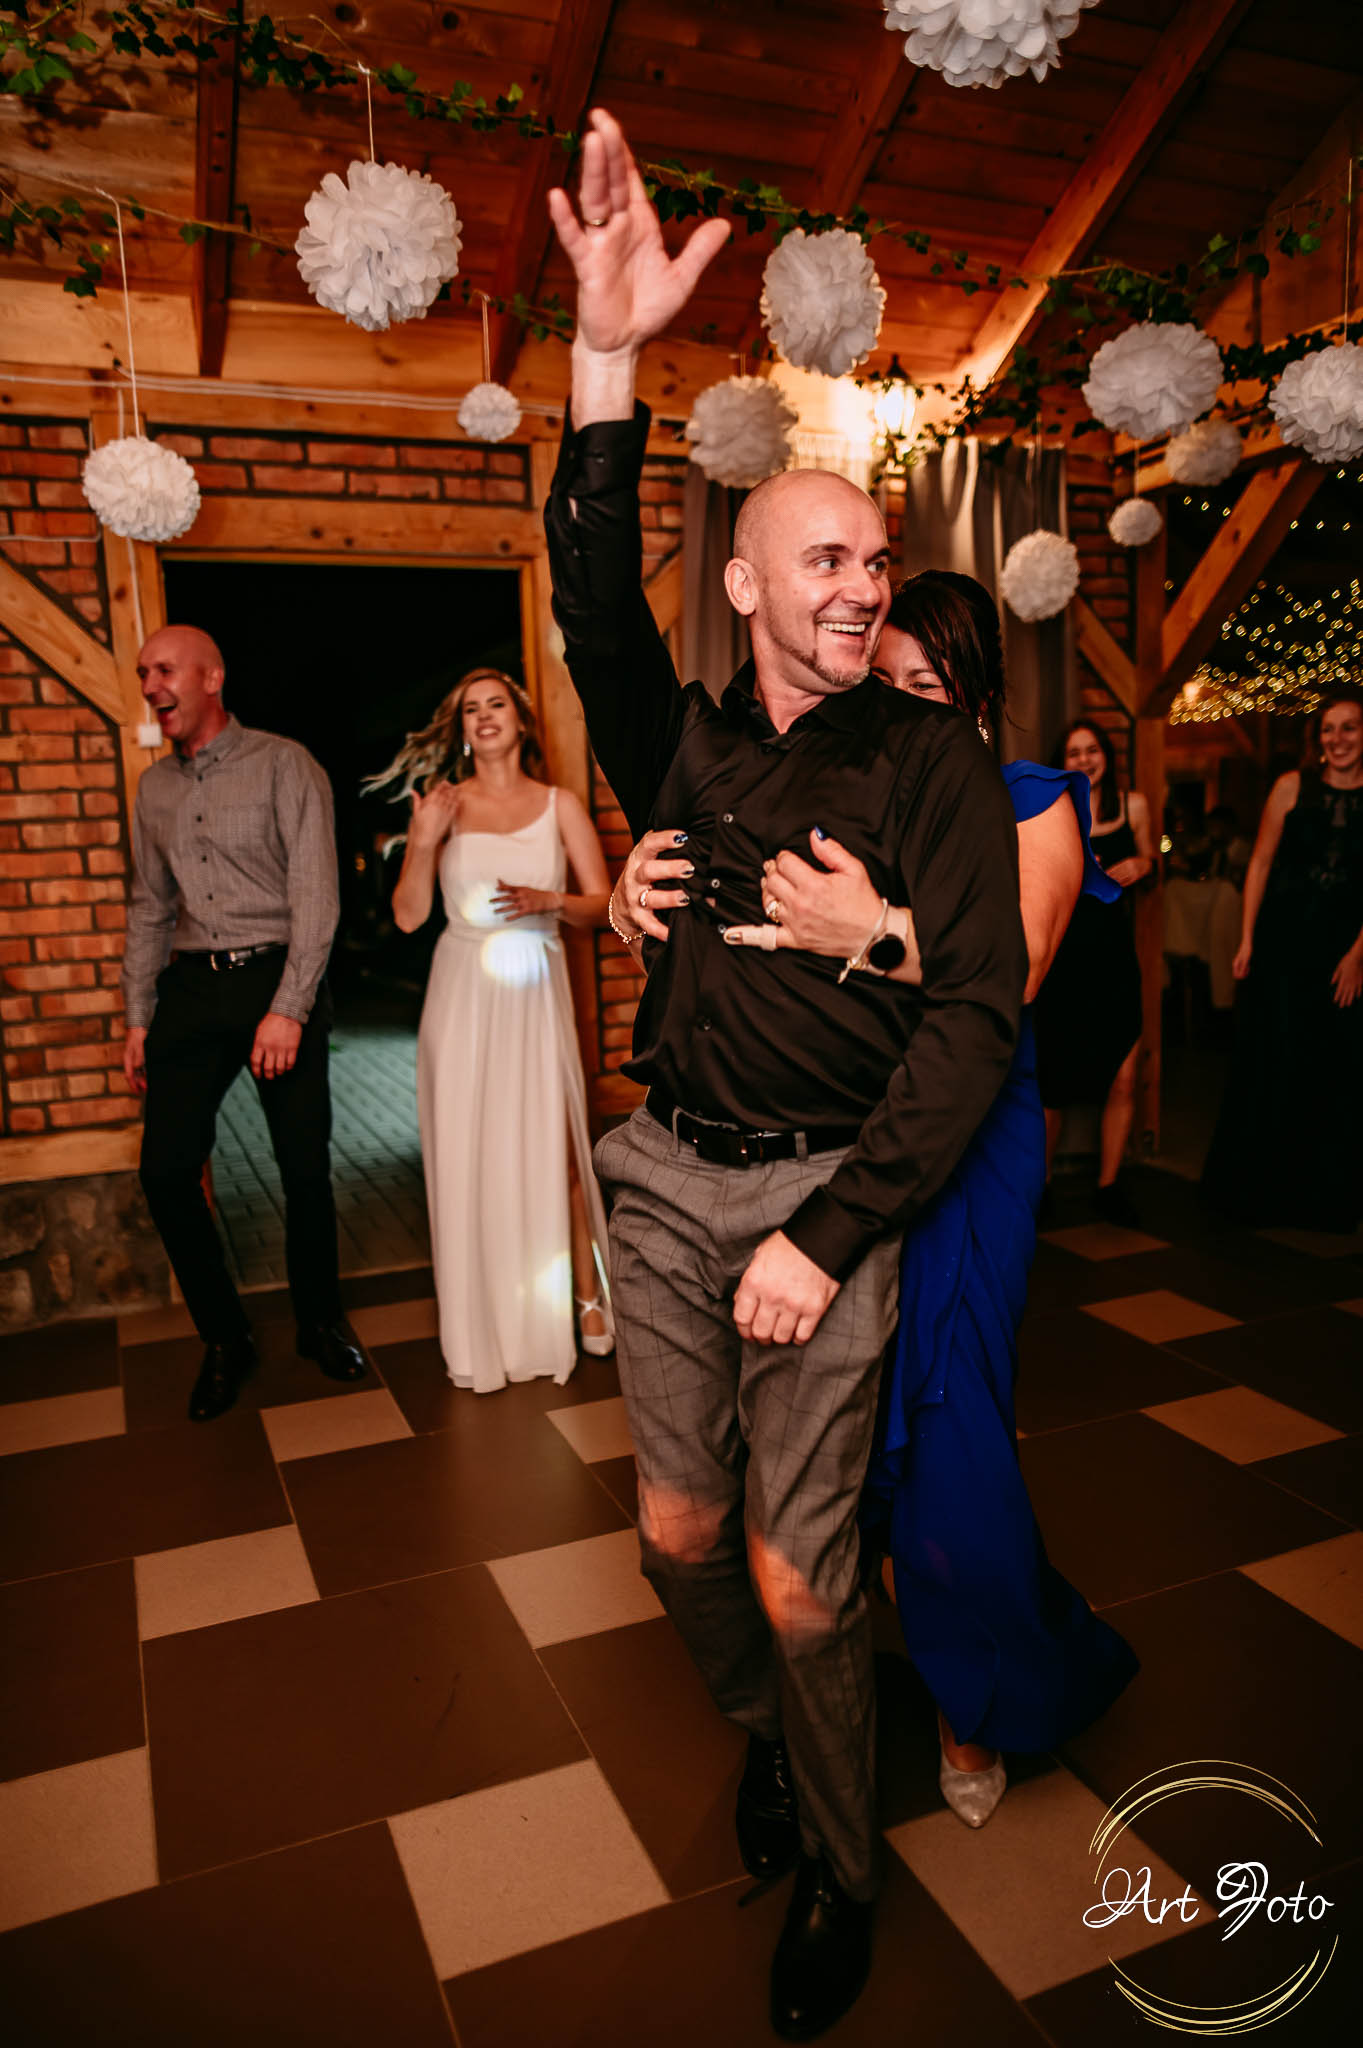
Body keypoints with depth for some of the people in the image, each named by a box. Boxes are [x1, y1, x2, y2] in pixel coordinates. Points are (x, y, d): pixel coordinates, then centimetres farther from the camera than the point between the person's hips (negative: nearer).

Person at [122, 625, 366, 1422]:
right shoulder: (155, 786, 14)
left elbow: (315, 894, -9)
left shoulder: (284, 764, -2)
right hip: (192, 988, 5)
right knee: (166, 1169, -3)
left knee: (306, 1168, 0)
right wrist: (139, 1018, 11)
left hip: (278, 977, -4)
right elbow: (150, 907, 18)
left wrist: (288, 1008, -16)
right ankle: (226, 1338, 15)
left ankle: (320, 1323, 22)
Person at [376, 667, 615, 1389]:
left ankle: (586, 1294, 15)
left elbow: (602, 903, 4)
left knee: (551, 1150, -3)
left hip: (535, 990, 0)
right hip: (462, 993, 1)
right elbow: (409, 916, 1)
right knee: (466, 1154, 3)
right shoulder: (443, 803, 5)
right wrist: (422, 842, -12)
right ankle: (483, 1325, 16)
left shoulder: (560, 805, 6)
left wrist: (548, 901, -13)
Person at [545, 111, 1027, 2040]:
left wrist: (830, 1233, -17)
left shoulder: (934, 763, -4)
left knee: (798, 1573, 3)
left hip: (828, 1190, -3)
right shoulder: (685, 746, 7)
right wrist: (609, 359, -24)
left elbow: (977, 1010, -12)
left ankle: (839, 1873, 31)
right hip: (668, 1174, 4)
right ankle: (765, 1734, 44)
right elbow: (594, 605, -12)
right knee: (682, 1532, 13)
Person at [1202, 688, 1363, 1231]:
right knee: (1272, 1065, 4)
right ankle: (1260, 1188, 18)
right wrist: (1247, 939, -2)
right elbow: (1260, 863, 3)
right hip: (1284, 945, 0)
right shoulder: (1293, 786, 3)